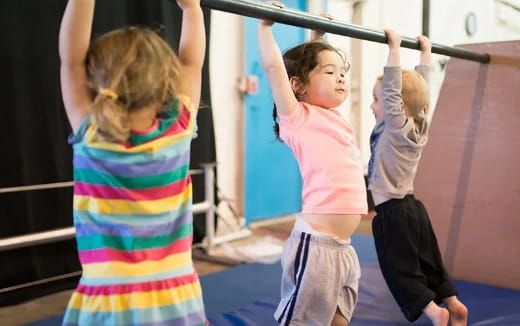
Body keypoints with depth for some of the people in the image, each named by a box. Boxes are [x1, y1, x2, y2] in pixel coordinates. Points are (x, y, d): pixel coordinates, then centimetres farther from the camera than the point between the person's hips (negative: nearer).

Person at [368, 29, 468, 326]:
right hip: (413, 207, 9)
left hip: (391, 212, -8)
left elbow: (393, 89, -23)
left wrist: (394, 47, -21)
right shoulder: (421, 124, 4)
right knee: (428, 261, 19)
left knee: (399, 268, -1)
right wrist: (426, 51, 18)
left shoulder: (396, 127, -16)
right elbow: (420, 88, 13)